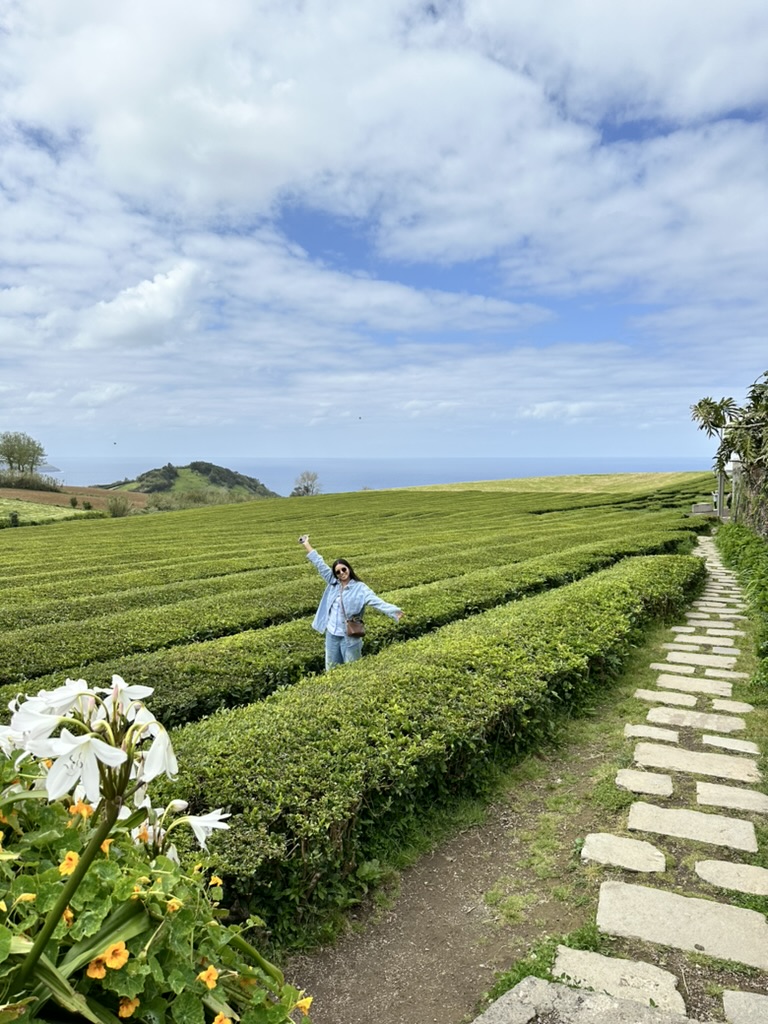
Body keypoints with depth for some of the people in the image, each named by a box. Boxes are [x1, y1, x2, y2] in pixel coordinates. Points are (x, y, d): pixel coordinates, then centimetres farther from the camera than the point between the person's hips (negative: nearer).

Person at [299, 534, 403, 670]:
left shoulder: (360, 588, -12)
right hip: (331, 634, 5)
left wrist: (394, 611, -43)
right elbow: (319, 564, 7)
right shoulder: (333, 583, 2)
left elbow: (376, 601, -26)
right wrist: (306, 544, 11)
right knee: (331, 669, 16)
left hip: (349, 636, -5)